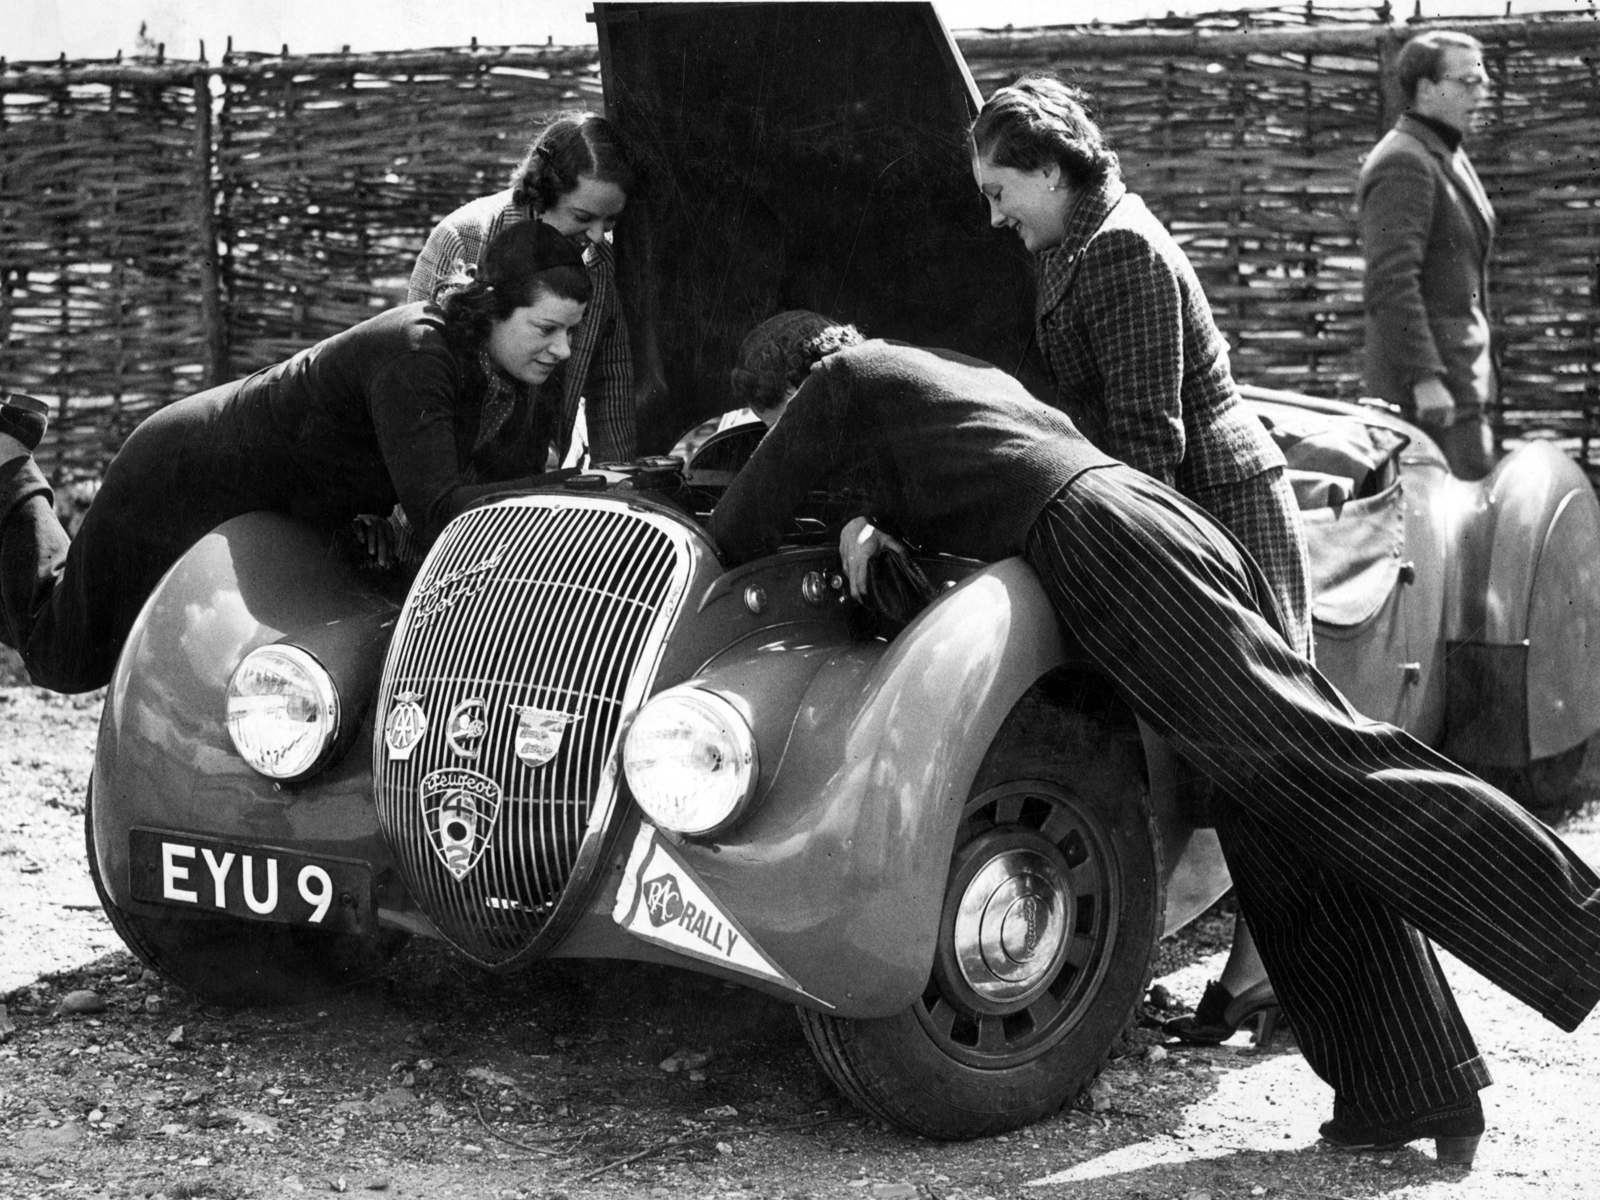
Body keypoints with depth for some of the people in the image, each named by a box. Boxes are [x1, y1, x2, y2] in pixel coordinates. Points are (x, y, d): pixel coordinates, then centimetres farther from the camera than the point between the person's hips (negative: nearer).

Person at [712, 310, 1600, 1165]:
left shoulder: (840, 381, 12)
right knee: (1283, 840, 3)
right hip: (1179, 520, 9)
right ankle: (1414, 1085, 1)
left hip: (1104, 546, -9)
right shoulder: (957, 373, 35)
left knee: (1329, 772, -17)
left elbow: (737, 534, 18)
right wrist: (883, 522, 28)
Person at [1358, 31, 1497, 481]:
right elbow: (1390, 284, -23)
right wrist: (1425, 377, -26)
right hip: (1428, 369, -10)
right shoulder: (1403, 165, -15)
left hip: (1462, 367, 10)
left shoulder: (1449, 156, 19)